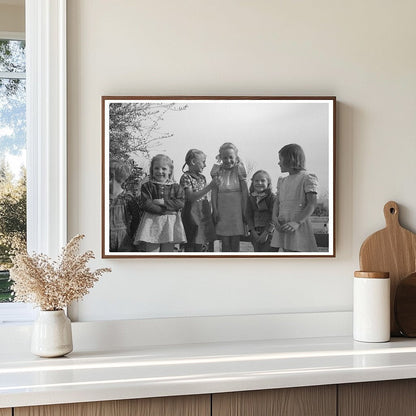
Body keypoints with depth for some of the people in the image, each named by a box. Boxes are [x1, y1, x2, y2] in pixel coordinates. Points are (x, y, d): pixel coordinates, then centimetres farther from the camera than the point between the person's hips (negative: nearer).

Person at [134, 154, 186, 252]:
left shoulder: (176, 187, 9)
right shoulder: (147, 186, 4)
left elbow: (181, 203, -5)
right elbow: (145, 204, -8)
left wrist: (163, 202, -15)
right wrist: (164, 210, -14)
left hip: (170, 223, 1)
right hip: (152, 222, -1)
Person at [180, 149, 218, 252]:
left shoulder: (202, 178, 14)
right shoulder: (186, 177, -8)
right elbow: (191, 197, -20)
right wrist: (209, 187, -24)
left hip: (204, 217, 7)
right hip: (192, 218, -7)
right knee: (190, 247, -5)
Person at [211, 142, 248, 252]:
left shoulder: (239, 170, -3)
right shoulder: (217, 171, 2)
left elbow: (245, 191, -3)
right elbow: (214, 191, 1)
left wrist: (244, 210, -7)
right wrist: (215, 209, -5)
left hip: (236, 209, -1)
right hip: (222, 209, 1)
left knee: (235, 242, 3)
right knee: (225, 242, 3)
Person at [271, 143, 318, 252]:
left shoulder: (307, 178, -4)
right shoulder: (282, 181, 19)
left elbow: (312, 204, -13)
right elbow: (277, 202, 12)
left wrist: (297, 222, -24)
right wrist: (275, 217, -9)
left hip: (299, 227, -7)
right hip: (283, 228, 7)